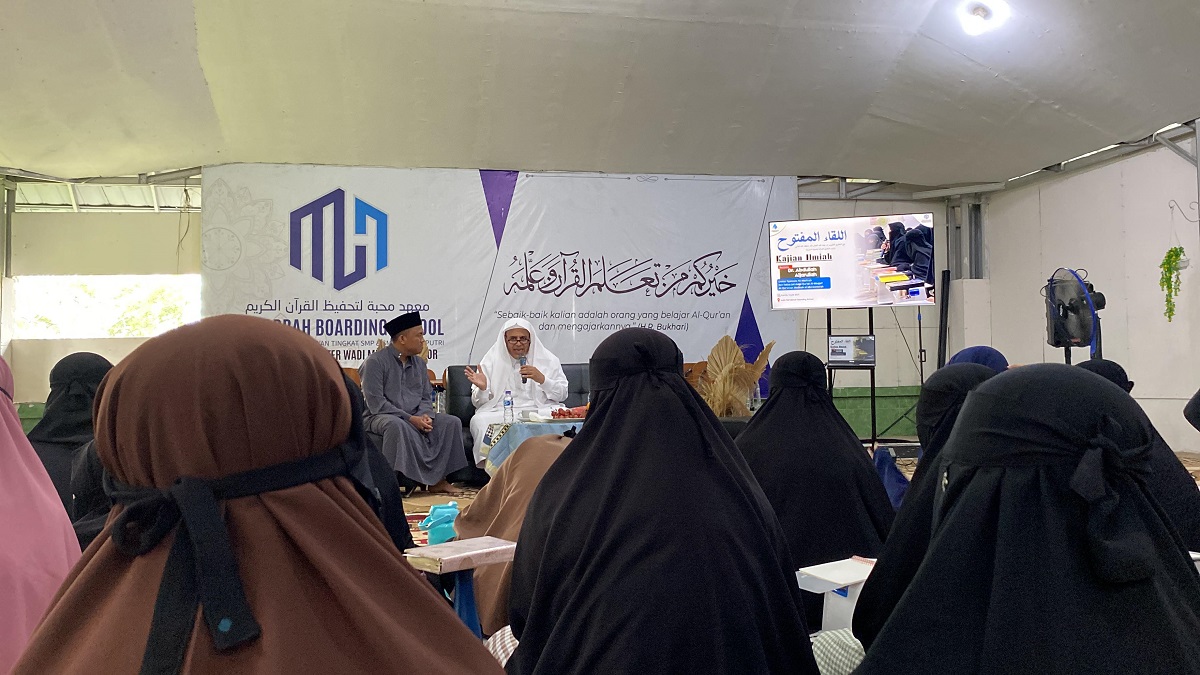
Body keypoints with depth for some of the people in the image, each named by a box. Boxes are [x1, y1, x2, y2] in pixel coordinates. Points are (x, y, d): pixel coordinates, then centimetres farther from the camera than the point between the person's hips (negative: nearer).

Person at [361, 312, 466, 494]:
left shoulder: (419, 363, 12)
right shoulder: (375, 362, -9)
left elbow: (426, 397, 14)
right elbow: (376, 403, -16)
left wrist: (425, 415, -11)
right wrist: (410, 419, -21)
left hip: (415, 416, 6)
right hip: (379, 417, -6)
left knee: (452, 422, -12)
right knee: (396, 425, -40)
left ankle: (437, 479, -11)